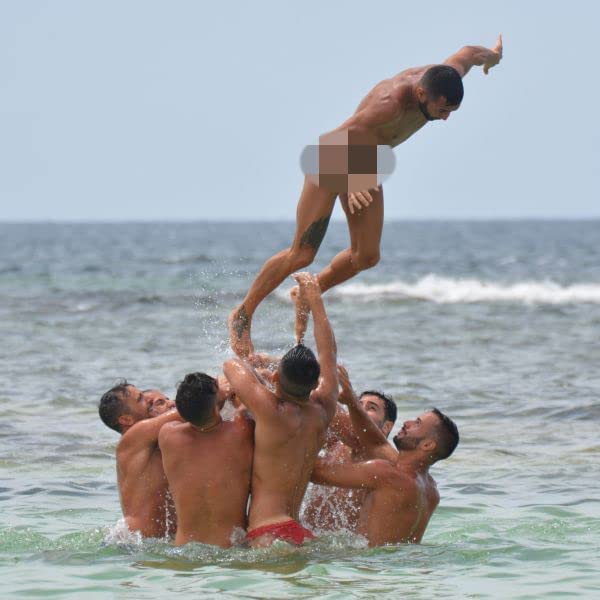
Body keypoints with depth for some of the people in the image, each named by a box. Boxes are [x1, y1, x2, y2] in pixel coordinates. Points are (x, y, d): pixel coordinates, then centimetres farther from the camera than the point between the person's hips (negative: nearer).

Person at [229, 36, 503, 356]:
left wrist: (491, 55, 31)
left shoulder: (442, 78, -15)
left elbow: (466, 53, 9)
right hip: (333, 162, -8)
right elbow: (343, 137, -48)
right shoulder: (391, 102, -39)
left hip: (365, 167, 8)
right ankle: (243, 314, 6)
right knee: (301, 254, -8)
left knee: (366, 257, 4)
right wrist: (350, 182, -62)